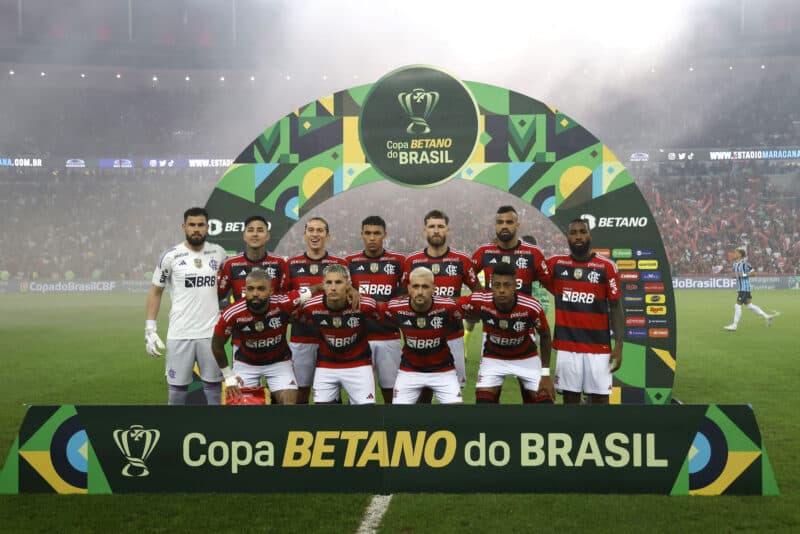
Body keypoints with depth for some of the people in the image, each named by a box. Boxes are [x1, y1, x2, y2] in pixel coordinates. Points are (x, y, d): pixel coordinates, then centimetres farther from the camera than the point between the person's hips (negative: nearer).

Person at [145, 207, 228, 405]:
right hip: (179, 334, -1)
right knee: (177, 387, 4)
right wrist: (150, 330, -3)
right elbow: (155, 292, 4)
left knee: (213, 385, 6)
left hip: (211, 332, 2)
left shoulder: (218, 253, 4)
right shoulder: (171, 256, -2)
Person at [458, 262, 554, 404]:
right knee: (483, 400, -12)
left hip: (526, 358, 0)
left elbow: (545, 335, -11)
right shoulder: (479, 301, -29)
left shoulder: (531, 306, -29)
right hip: (492, 358, 0)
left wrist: (545, 374, -9)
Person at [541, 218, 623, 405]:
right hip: (566, 345, 2)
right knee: (570, 397, 9)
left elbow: (615, 307, 0)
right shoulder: (556, 264, 3)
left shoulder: (607, 267, -2)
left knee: (600, 397, 3)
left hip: (598, 346, -2)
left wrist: (618, 344, -5)